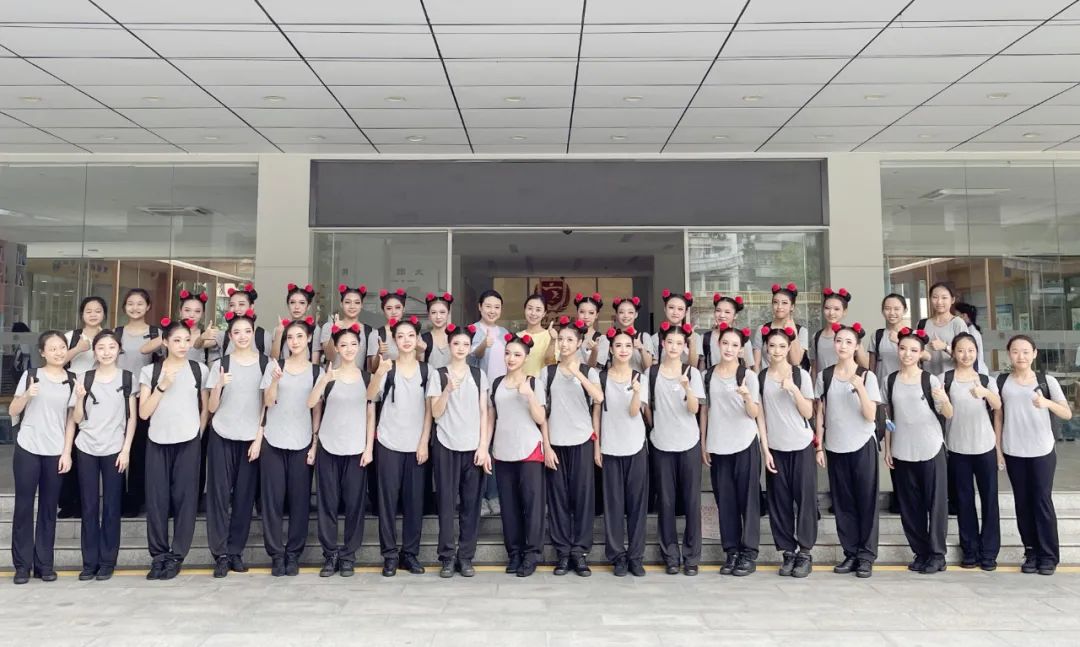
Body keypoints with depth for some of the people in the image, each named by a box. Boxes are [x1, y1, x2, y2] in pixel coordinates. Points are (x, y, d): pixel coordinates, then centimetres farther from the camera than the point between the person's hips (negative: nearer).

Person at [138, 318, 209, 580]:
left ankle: (176, 556, 9)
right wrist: (162, 386, -9)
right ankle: (159, 555, 13)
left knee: (184, 497, -1)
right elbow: (143, 412, -1)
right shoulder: (150, 371, 5)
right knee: (157, 498, 1)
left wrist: (198, 433, 6)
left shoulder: (199, 369, 5)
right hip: (157, 442, 1)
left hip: (188, 442, -1)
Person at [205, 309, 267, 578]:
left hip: (251, 438, 0)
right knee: (219, 493, -2)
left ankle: (236, 551, 12)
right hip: (222, 437, 0)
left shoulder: (265, 363, 2)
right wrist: (219, 385, -16)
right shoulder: (221, 364, 3)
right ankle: (220, 554, 4)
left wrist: (259, 438, -4)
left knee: (244, 495, 2)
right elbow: (212, 408, 2)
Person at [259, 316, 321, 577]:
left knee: (299, 498, 1)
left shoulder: (316, 371, 5)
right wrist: (275, 380, -19)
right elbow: (268, 402, -2)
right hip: (273, 441, 0)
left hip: (302, 443, 0)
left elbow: (317, 410, 6)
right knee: (273, 497, 0)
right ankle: (276, 555, 8)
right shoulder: (274, 366, 4)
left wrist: (315, 443, -1)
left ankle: (293, 554, 11)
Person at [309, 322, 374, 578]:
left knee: (354, 503, 1)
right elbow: (311, 404, -11)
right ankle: (330, 555, 13)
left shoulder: (367, 377, 5)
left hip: (356, 449, 0)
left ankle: (348, 556, 12)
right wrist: (326, 379, -27)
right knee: (328, 503, 3)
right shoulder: (327, 375, 4)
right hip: (328, 448, 0)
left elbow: (371, 415, 6)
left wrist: (369, 448, -2)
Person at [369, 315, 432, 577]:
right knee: (388, 499, 0)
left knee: (414, 500, 4)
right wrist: (379, 373, -35)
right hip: (389, 444, -1)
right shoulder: (387, 368, 0)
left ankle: (410, 553, 14)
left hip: (417, 445, 1)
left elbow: (429, 409, 5)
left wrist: (424, 442, -3)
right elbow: (370, 396, -17)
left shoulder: (426, 370, 5)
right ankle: (390, 555, 8)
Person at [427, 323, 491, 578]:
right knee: (447, 501, 0)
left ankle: (466, 556, 10)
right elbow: (436, 413, -3)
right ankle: (447, 557, 8)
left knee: (470, 502, 2)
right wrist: (449, 388, -18)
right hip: (446, 446, -1)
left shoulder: (479, 375, 8)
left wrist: (484, 446, -2)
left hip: (473, 446, 1)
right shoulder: (439, 375, 3)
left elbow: (484, 413, 5)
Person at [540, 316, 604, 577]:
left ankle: (580, 552, 9)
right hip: (555, 443, 1)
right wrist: (546, 446, -3)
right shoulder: (548, 372, 5)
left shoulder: (589, 372, 3)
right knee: (558, 497, 3)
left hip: (581, 442, -1)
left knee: (583, 496, 0)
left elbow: (599, 398, -18)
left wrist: (577, 373, -25)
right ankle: (563, 552, 12)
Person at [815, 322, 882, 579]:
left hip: (863, 446, -2)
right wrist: (819, 446, 4)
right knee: (843, 503, 6)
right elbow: (820, 414, 7)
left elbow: (871, 416, -10)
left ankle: (866, 556, 9)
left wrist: (860, 388, -23)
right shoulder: (824, 376, 3)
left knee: (866, 501, 1)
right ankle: (850, 553, 15)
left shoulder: (867, 376, -3)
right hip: (835, 447, 2)